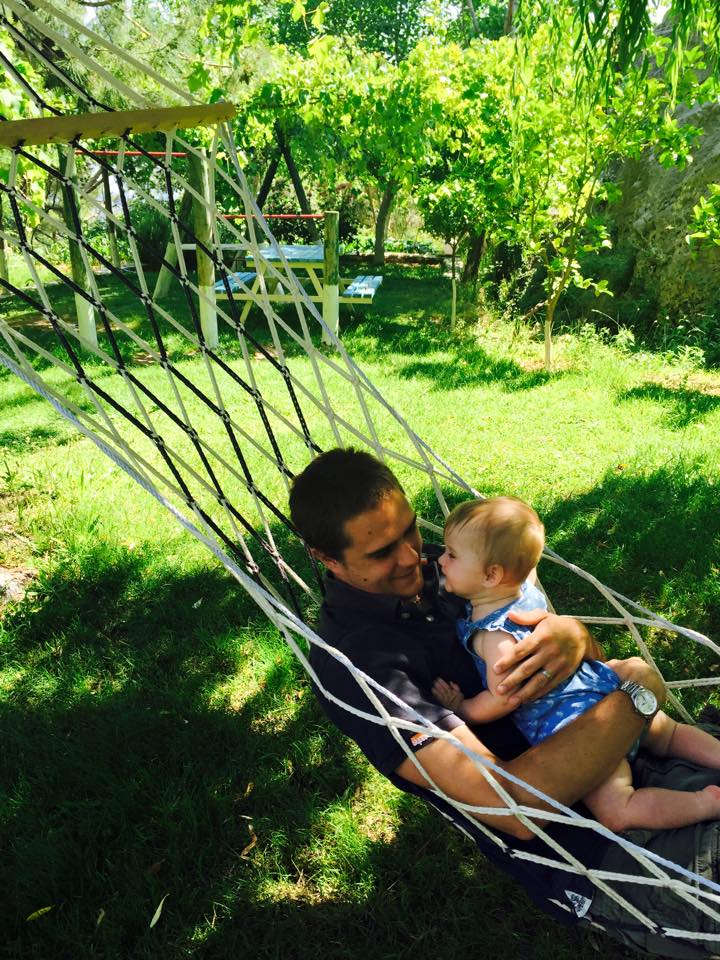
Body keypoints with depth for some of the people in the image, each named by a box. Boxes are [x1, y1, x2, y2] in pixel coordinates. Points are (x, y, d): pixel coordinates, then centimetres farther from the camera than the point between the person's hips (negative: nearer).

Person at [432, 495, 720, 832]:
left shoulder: (496, 636, -26)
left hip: (574, 724, -9)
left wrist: (460, 709, -6)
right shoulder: (525, 587, -2)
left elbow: (503, 699, -21)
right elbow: (528, 569, 23)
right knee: (668, 734, 28)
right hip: (606, 688, 9)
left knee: (616, 813, -4)